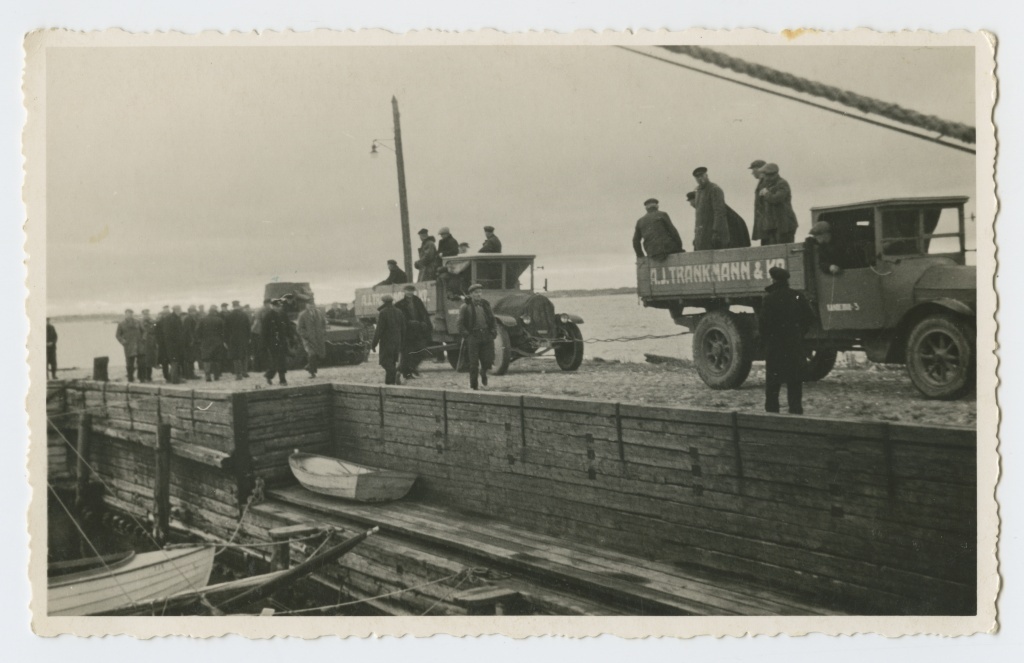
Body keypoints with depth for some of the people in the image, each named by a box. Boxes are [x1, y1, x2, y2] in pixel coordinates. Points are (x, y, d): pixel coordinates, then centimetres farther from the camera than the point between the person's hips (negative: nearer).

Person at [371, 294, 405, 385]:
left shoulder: (382, 313, -11)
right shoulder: (399, 312, 9)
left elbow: (379, 330, -14)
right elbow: (403, 329, 11)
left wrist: (374, 343, -9)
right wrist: (401, 343, 18)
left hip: (386, 342, -7)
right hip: (397, 342, 7)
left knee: (386, 362, -6)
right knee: (391, 363, 12)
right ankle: (390, 382, 13)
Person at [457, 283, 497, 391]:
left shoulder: (486, 305, 13)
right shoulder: (465, 307, 0)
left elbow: (492, 320, 20)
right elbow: (461, 324, -2)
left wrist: (494, 332, 7)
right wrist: (467, 335, -10)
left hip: (487, 336, 3)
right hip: (473, 337, -3)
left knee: (488, 361, 0)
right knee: (473, 364, -1)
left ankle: (483, 372, 34)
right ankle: (473, 385, 12)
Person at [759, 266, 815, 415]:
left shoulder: (769, 299, -11)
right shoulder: (797, 297, 3)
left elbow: (763, 323, -14)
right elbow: (809, 318, 3)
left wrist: (765, 339, 1)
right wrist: (799, 333, 13)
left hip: (775, 346, -4)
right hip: (795, 345, 4)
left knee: (772, 382, 4)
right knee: (795, 381, 10)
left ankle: (772, 411, 4)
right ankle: (796, 410, 10)